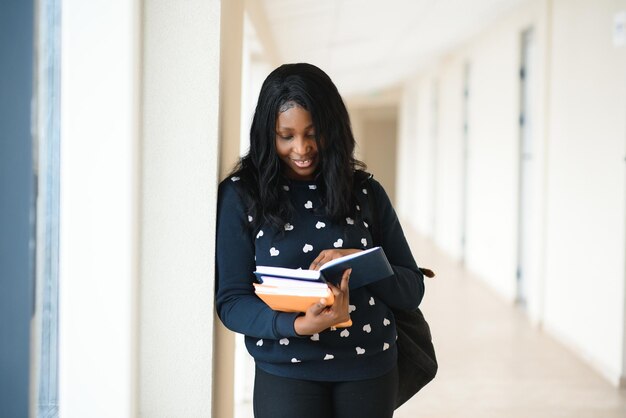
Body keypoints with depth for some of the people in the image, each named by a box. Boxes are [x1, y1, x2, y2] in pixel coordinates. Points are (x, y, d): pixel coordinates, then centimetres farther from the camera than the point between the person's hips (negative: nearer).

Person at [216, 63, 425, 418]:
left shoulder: (365, 192, 4)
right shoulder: (240, 195, -2)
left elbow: (412, 289, 4)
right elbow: (231, 301, -5)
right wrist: (298, 325, -22)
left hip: (371, 371, 2)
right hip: (286, 374, -2)